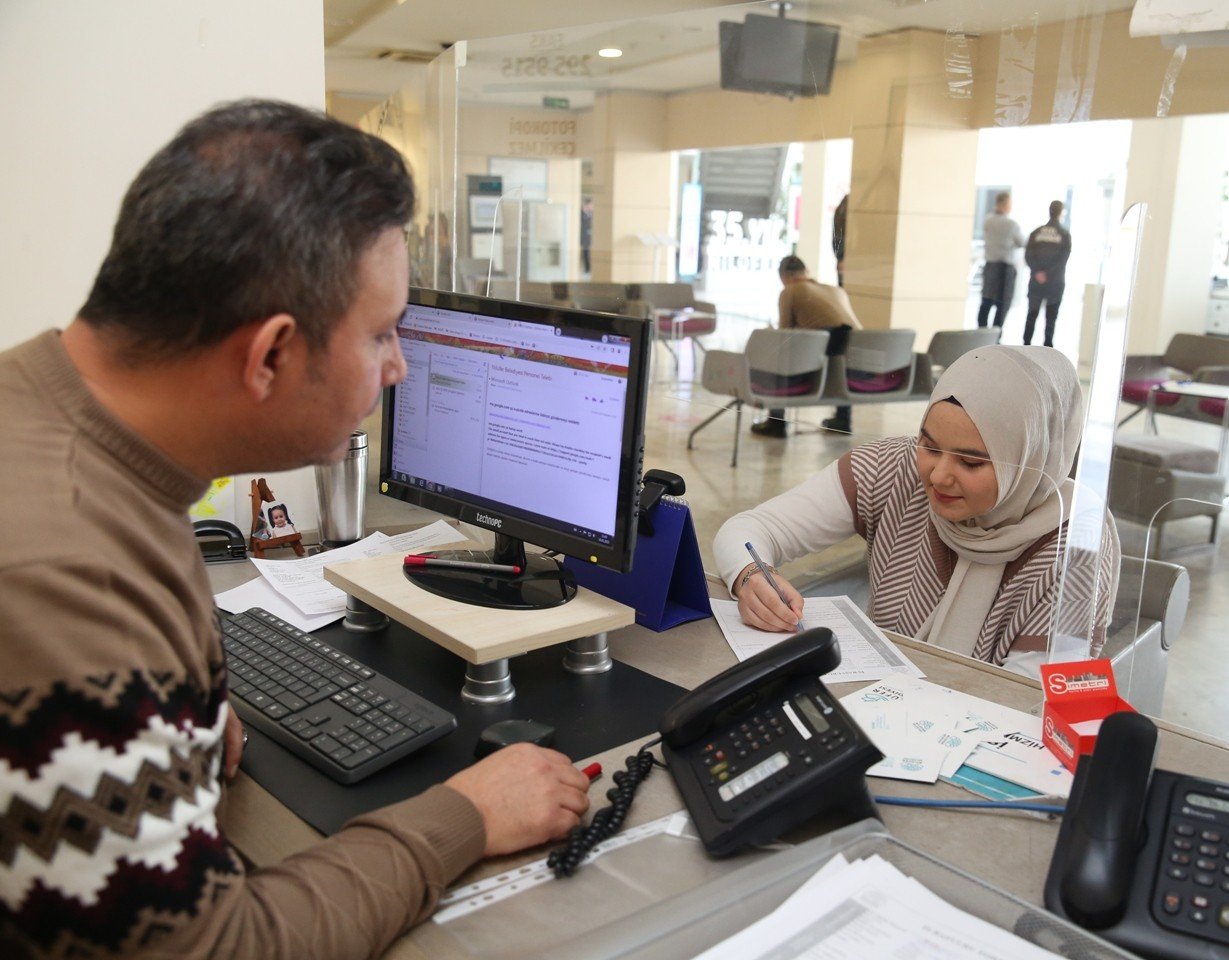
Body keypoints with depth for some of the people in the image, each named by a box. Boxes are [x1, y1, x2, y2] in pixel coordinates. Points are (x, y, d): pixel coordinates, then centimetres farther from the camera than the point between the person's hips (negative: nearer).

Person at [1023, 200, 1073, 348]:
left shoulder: (1036, 232, 3)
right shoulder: (1065, 234, -3)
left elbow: (1028, 254, -5)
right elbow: (1063, 257, -12)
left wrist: (1038, 272, -10)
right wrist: (1049, 273, -11)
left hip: (1036, 280, 2)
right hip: (1055, 282, -2)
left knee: (1032, 313, 9)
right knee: (1051, 315, 5)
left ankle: (1026, 344, 5)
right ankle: (1048, 345, 3)